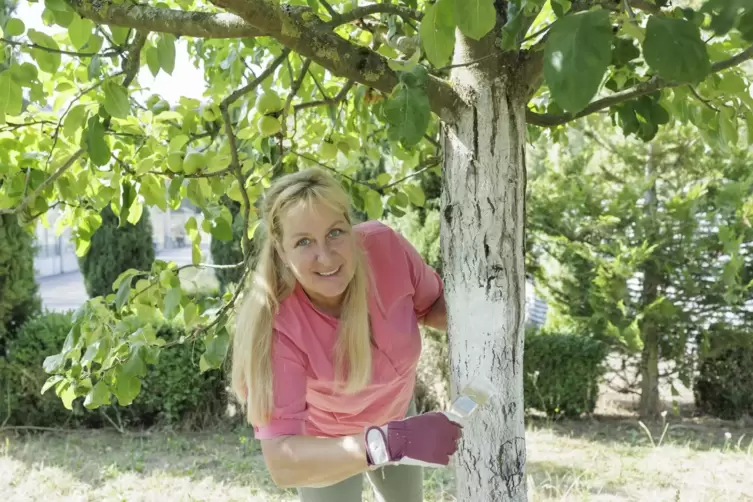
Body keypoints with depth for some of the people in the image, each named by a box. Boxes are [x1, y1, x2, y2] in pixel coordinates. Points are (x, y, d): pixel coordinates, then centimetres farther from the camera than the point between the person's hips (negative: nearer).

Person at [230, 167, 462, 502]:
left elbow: (432, 304, -11)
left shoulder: (384, 246, -32)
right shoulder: (274, 325, -40)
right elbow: (282, 461, -44)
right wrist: (387, 443, -56)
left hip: (394, 409, 4)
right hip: (323, 440, -4)